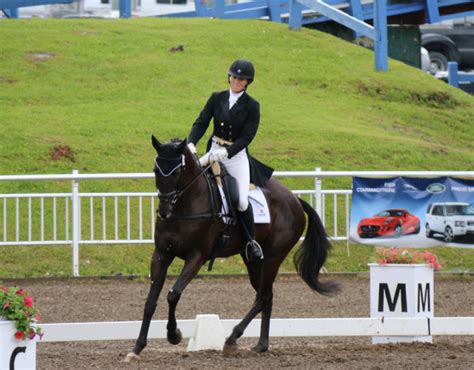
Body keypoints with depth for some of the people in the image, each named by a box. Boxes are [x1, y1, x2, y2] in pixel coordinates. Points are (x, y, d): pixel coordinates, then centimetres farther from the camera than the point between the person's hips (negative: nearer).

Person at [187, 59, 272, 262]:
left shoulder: (251, 106, -3)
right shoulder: (217, 98, 6)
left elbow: (247, 136, -10)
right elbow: (201, 122, -1)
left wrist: (227, 152, -24)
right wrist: (191, 143, -19)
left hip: (237, 156, -3)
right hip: (214, 151, 3)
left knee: (242, 202, -16)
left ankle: (252, 241, 5)